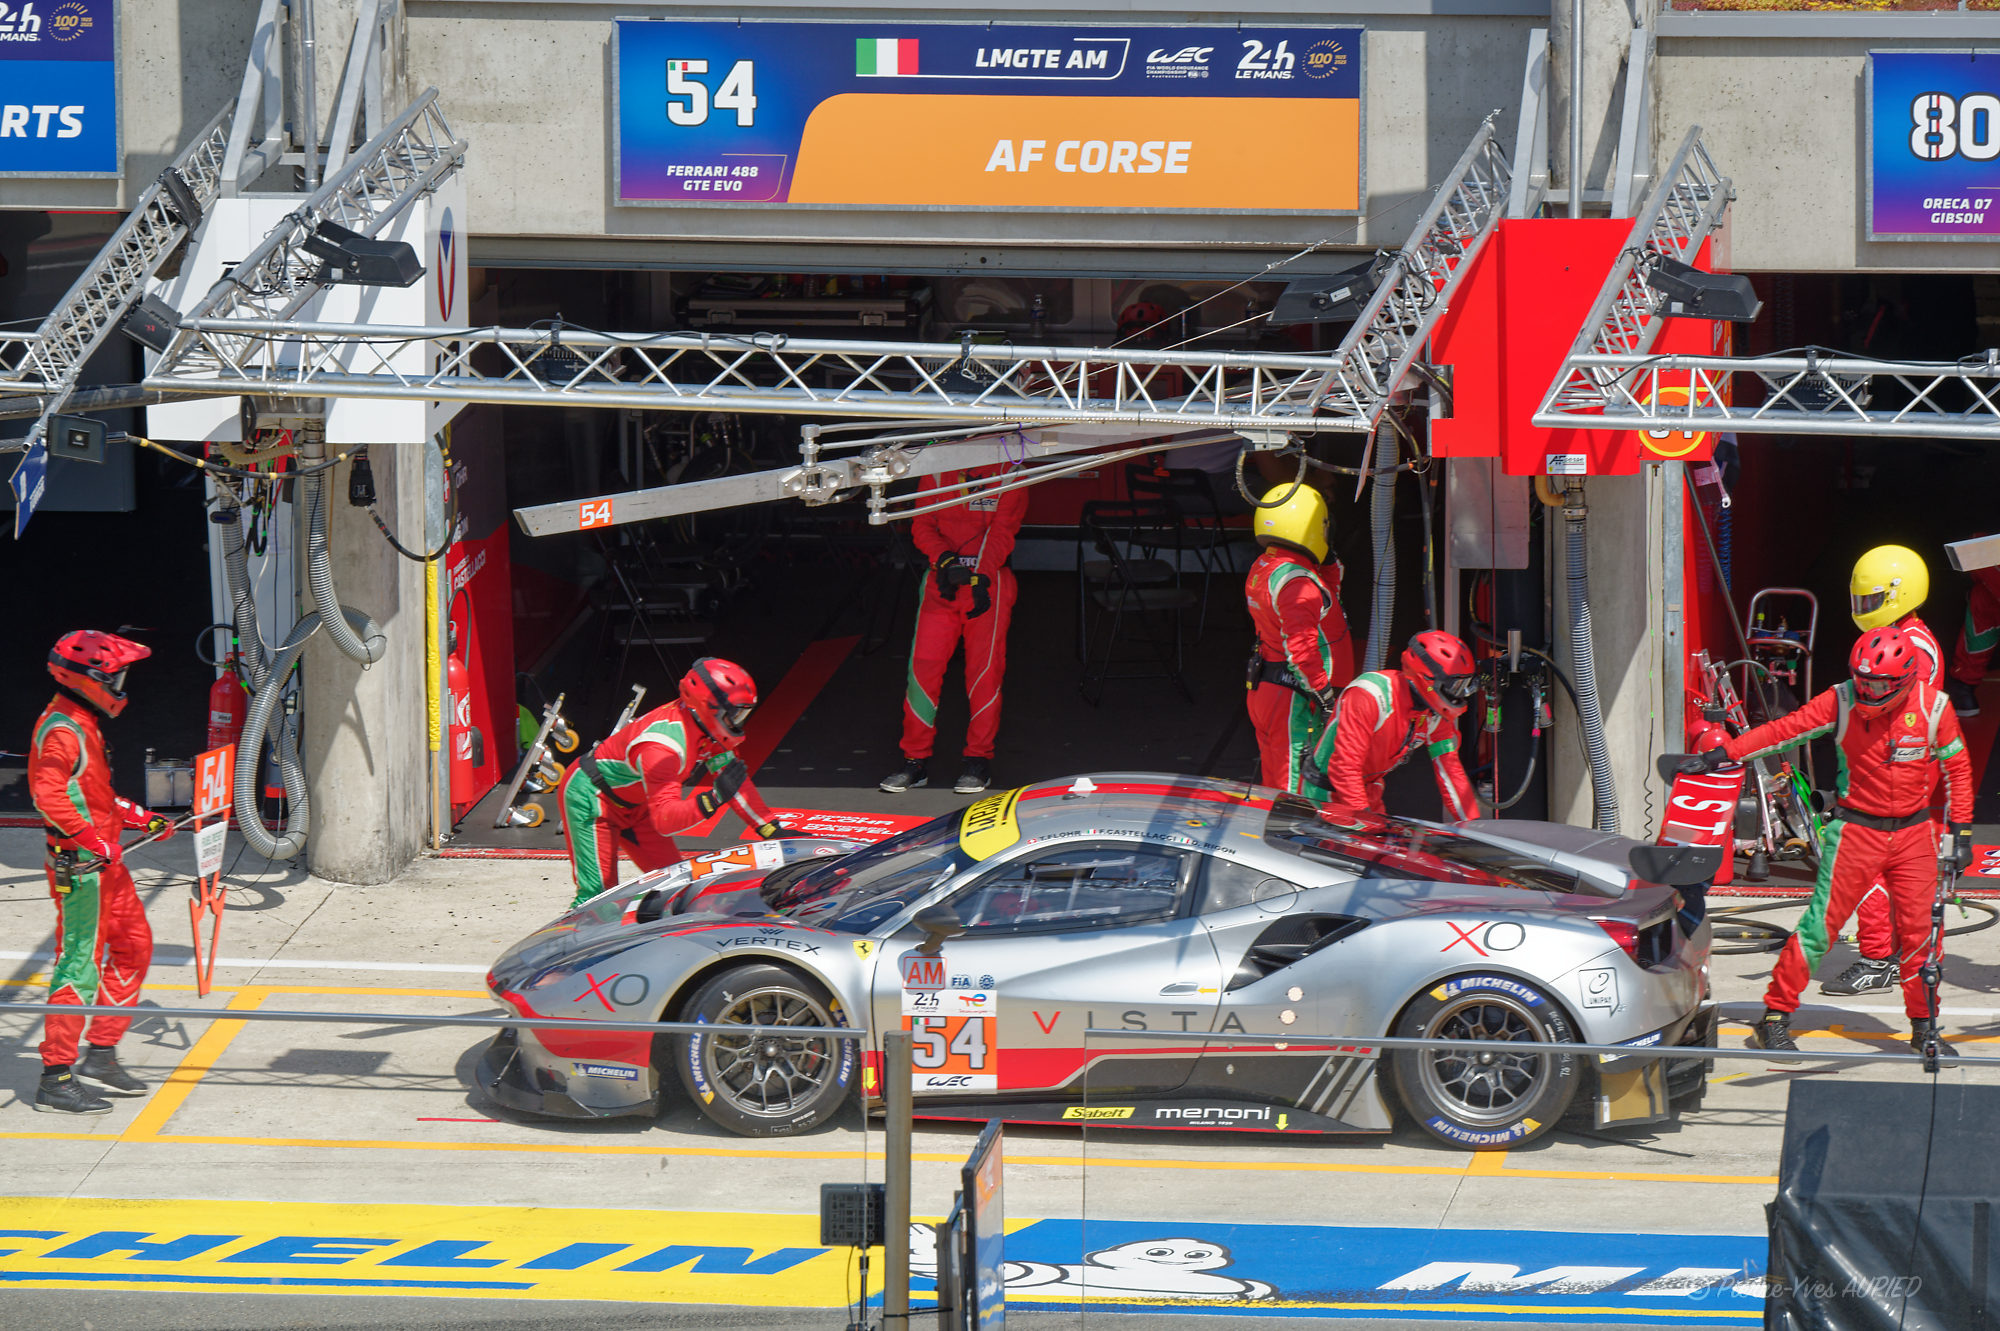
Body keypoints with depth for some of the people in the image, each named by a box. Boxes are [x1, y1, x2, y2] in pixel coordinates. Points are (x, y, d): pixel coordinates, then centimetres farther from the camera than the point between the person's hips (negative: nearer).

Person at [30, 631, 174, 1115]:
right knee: (80, 962, -9)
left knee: (134, 945, 16)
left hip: (103, 861, 11)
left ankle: (101, 1056, 21)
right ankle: (56, 1079, -7)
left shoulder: (82, 726, 17)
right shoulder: (62, 731, -15)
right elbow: (48, 793, -29)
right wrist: (91, 841, -31)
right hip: (80, 867, -11)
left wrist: (141, 818, 24)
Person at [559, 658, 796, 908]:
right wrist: (715, 798, -53)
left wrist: (772, 829, -1)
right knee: (598, 894, -19)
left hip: (632, 808, 9)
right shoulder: (663, 747, -36)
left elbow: (735, 782, 4)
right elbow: (664, 819, -41)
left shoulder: (712, 730, -10)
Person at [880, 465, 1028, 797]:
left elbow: (1003, 531, -6)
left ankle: (979, 760, 7)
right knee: (923, 666, -4)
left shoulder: (1009, 470, 1)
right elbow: (922, 526, 5)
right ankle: (915, 760, 3)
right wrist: (944, 559, -14)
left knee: (985, 668, -5)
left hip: (989, 581, -2)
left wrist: (979, 576, -17)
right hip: (941, 581, 2)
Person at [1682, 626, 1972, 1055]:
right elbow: (1783, 731, -8)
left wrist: (1960, 831, 4)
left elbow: (1957, 768, 5)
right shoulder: (1841, 702, -10)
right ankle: (1776, 1016, 3)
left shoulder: (1933, 707, -7)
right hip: (1856, 829, -1)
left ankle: (1925, 1027, 15)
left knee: (1919, 930, 1)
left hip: (1913, 832, 1)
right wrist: (1719, 756, -13)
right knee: (1822, 921, -5)